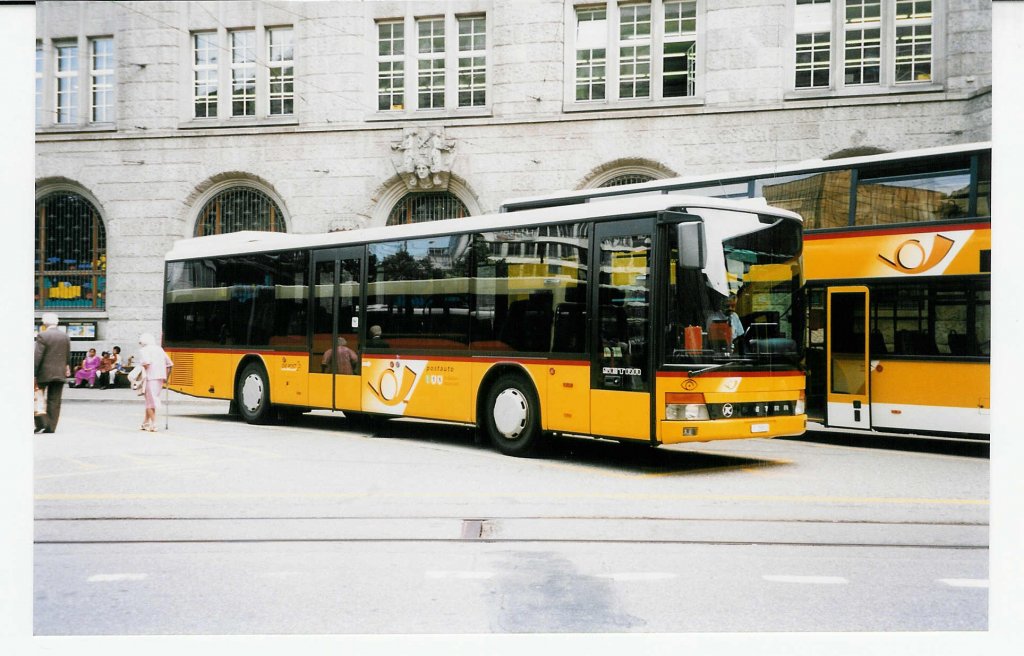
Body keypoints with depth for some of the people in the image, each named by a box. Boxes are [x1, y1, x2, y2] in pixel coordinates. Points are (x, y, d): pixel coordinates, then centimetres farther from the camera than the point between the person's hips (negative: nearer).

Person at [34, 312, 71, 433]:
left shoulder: (42, 335, -10)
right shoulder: (65, 336, 6)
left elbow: (37, 357, -14)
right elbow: (68, 356, 9)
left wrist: (33, 374, -12)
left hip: (44, 373, -4)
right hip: (60, 373, 4)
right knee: (55, 400, 6)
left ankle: (41, 424, 0)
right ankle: (51, 427, 5)